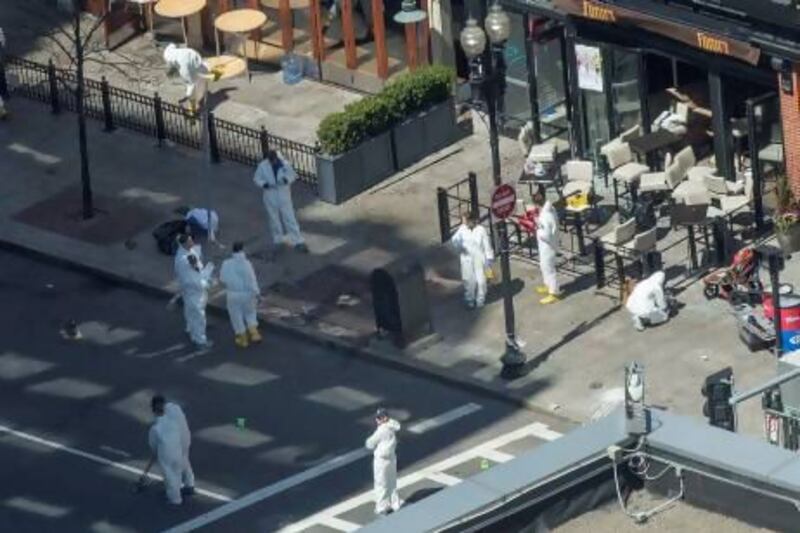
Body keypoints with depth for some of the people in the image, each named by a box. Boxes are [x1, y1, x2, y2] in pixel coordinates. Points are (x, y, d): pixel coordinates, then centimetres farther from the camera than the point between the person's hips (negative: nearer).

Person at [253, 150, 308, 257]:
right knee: (274, 219, 16)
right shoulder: (263, 166, -12)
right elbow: (257, 178, -2)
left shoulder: (284, 164, -14)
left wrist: (286, 179, -24)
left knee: (290, 219, 0)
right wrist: (265, 184, -22)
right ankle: (278, 239, 36)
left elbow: (292, 175, -2)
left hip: (284, 196, -1)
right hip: (270, 197, 1)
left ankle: (298, 242, 4)